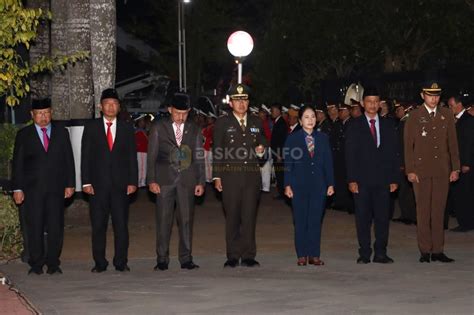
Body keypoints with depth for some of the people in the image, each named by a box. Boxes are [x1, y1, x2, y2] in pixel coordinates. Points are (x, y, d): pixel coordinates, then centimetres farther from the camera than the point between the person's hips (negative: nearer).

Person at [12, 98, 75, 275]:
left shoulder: (62, 133, 10)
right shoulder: (23, 135, 6)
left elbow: (68, 160, 9)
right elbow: (17, 163, 4)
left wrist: (70, 184, 3)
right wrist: (17, 188, -3)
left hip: (56, 188, 1)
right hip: (32, 189, -1)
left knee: (56, 227, 1)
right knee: (34, 228, 0)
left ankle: (53, 264, 10)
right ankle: (36, 265, 8)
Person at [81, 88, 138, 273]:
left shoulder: (127, 129, 10)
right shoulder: (91, 128, 7)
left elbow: (132, 157, 8)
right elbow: (85, 156, 4)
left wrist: (133, 182, -1)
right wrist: (86, 182, -4)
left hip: (121, 184, 1)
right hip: (98, 184, 0)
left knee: (121, 225, 2)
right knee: (98, 225, 2)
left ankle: (121, 262, 9)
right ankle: (100, 263, 10)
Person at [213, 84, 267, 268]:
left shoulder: (256, 123, 15)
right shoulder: (222, 123, 6)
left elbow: (262, 145, 24)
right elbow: (217, 152, 3)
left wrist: (261, 152, -1)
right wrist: (217, 176, -3)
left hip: (252, 175, 2)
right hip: (230, 175, -2)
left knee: (250, 216, 1)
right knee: (232, 217, 0)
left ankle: (248, 256, 7)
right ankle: (233, 257, 6)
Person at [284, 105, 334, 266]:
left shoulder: (323, 138, 9)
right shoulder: (292, 138, 3)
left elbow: (328, 162, 9)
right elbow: (288, 163, 1)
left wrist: (330, 184, 4)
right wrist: (287, 185, -5)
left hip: (318, 185, 2)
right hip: (299, 185, -2)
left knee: (316, 221, 2)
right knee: (300, 221, 1)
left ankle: (314, 255, 7)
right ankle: (302, 255, 7)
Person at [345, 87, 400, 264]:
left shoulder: (388, 126, 12)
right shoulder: (354, 126, 4)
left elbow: (394, 154, 10)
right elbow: (350, 155, 0)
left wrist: (394, 179, 2)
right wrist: (352, 180, -8)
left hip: (383, 180, 2)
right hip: (362, 180, -2)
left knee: (383, 217, 1)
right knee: (363, 218, 1)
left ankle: (380, 253, 8)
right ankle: (364, 254, 8)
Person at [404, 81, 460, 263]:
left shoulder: (446, 115, 9)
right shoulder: (414, 116, 1)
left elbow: (452, 143, 10)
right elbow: (408, 144, 0)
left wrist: (455, 168, 5)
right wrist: (410, 170, -6)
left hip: (442, 171, 2)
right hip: (421, 170, -2)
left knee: (439, 211, 4)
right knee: (423, 211, 0)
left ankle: (438, 250, 8)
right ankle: (425, 251, 5)